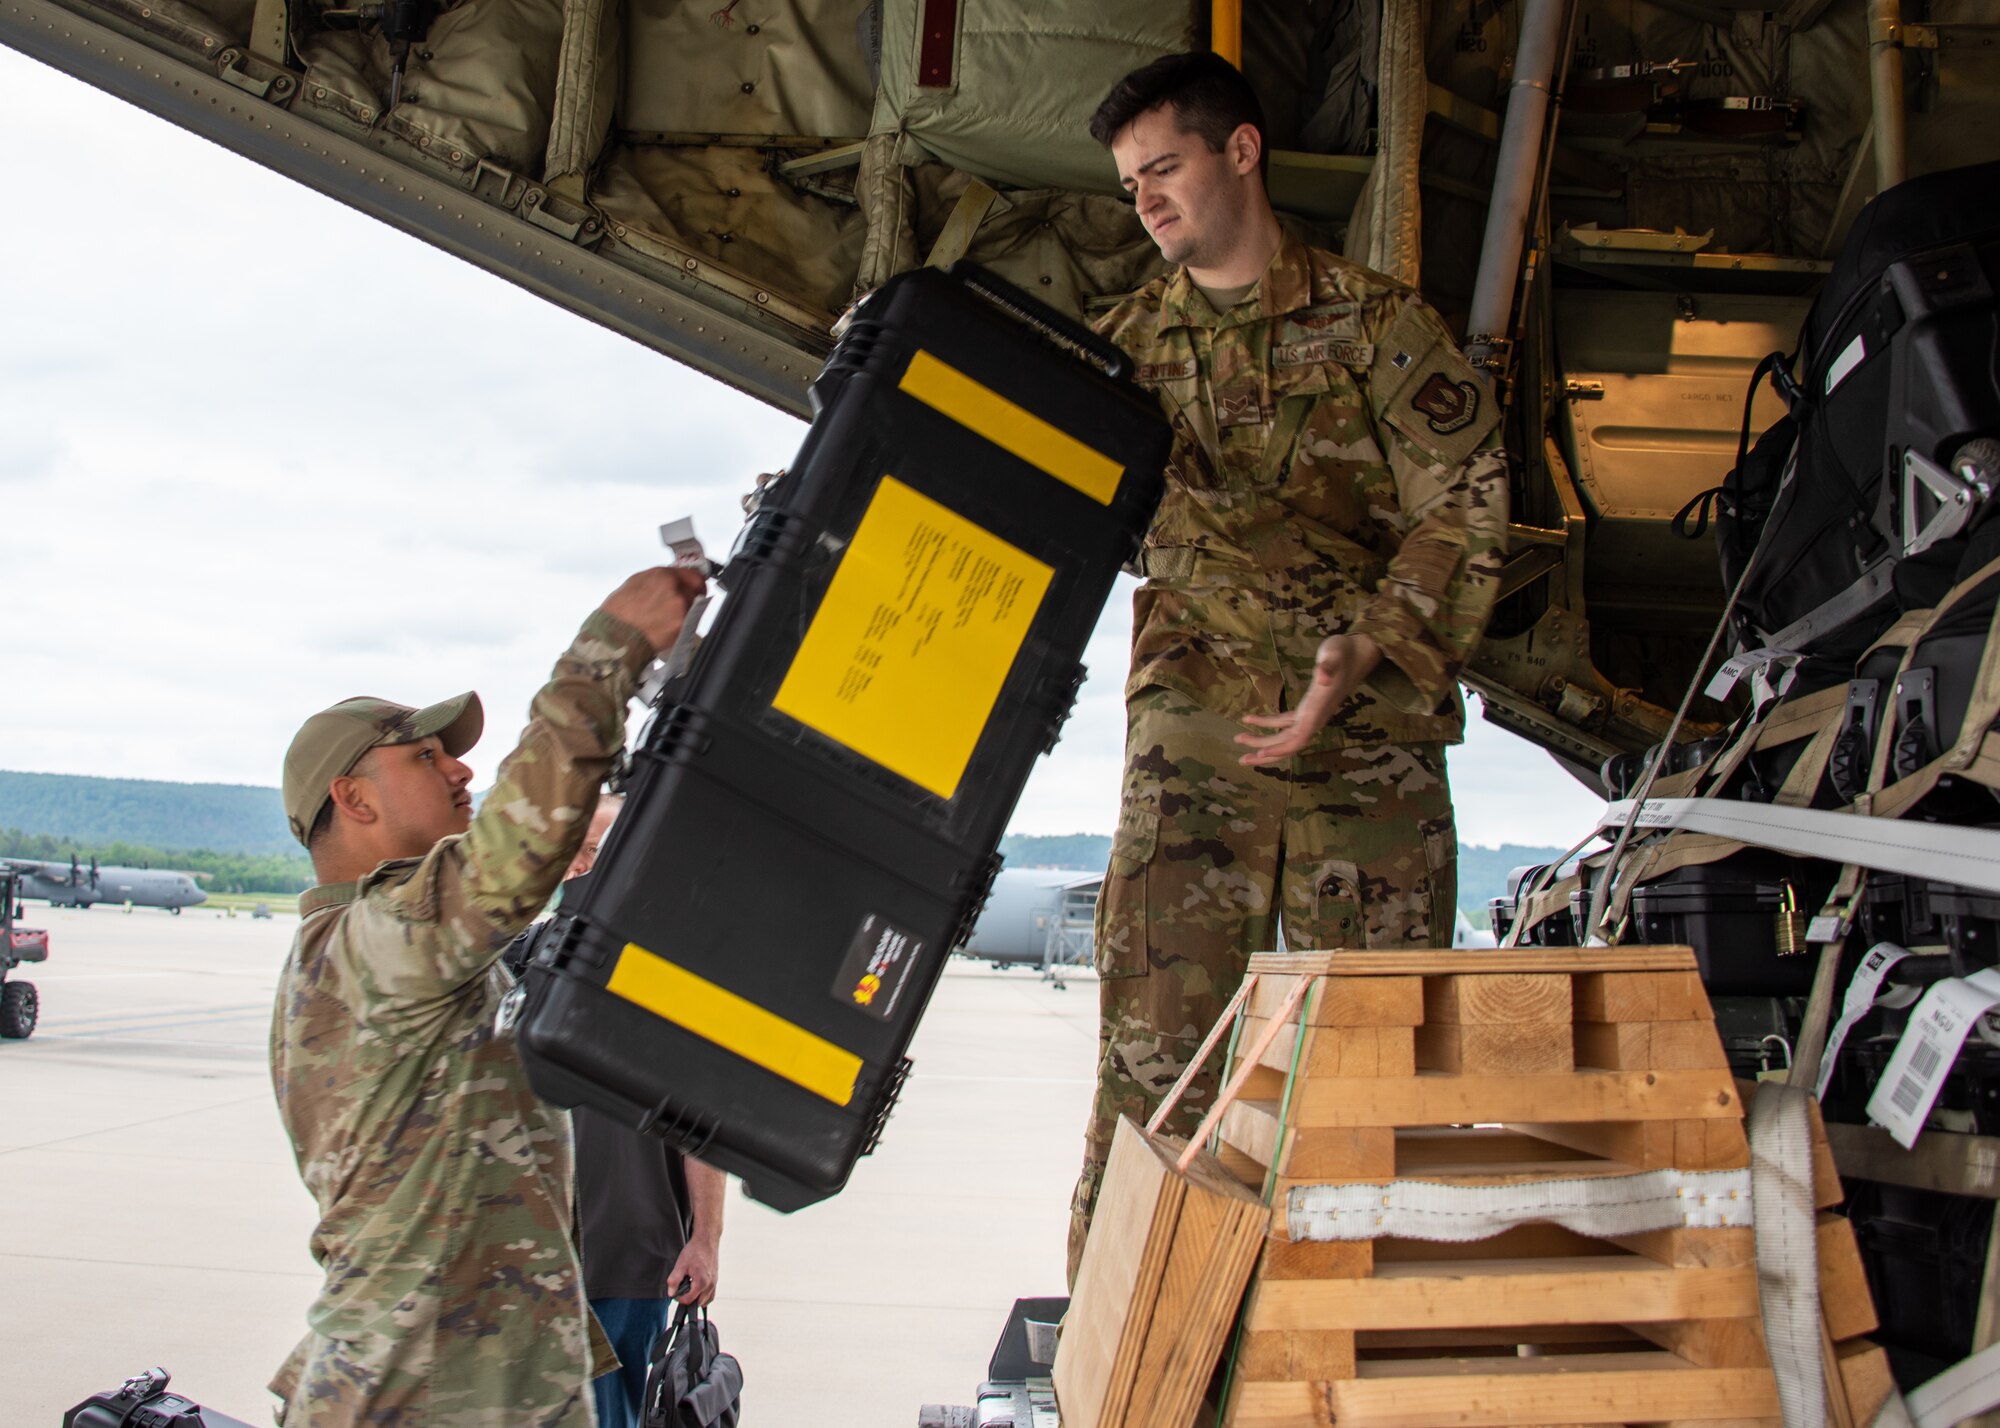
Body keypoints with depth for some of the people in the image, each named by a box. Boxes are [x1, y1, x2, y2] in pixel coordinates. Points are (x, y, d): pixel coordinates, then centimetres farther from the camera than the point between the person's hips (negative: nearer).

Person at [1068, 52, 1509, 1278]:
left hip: (1369, 734, -1)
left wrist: (1357, 658, -13)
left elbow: (1466, 509, -2)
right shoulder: (1128, 348, 13)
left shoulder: (1376, 320, 4)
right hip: (1196, 727, 2)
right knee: (1155, 1029, -4)